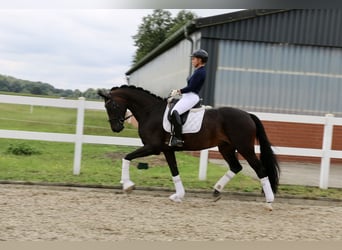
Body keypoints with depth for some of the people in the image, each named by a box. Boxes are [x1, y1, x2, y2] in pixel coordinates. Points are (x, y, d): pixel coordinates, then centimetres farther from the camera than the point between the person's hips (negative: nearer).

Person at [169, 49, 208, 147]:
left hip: (192, 97, -12)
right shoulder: (199, 71, 18)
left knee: (175, 112, -30)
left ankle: (178, 139, -34)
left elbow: (190, 88, -18)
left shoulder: (200, 72, -13)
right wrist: (180, 92, 15)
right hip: (188, 96, 12)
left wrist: (178, 91, -9)